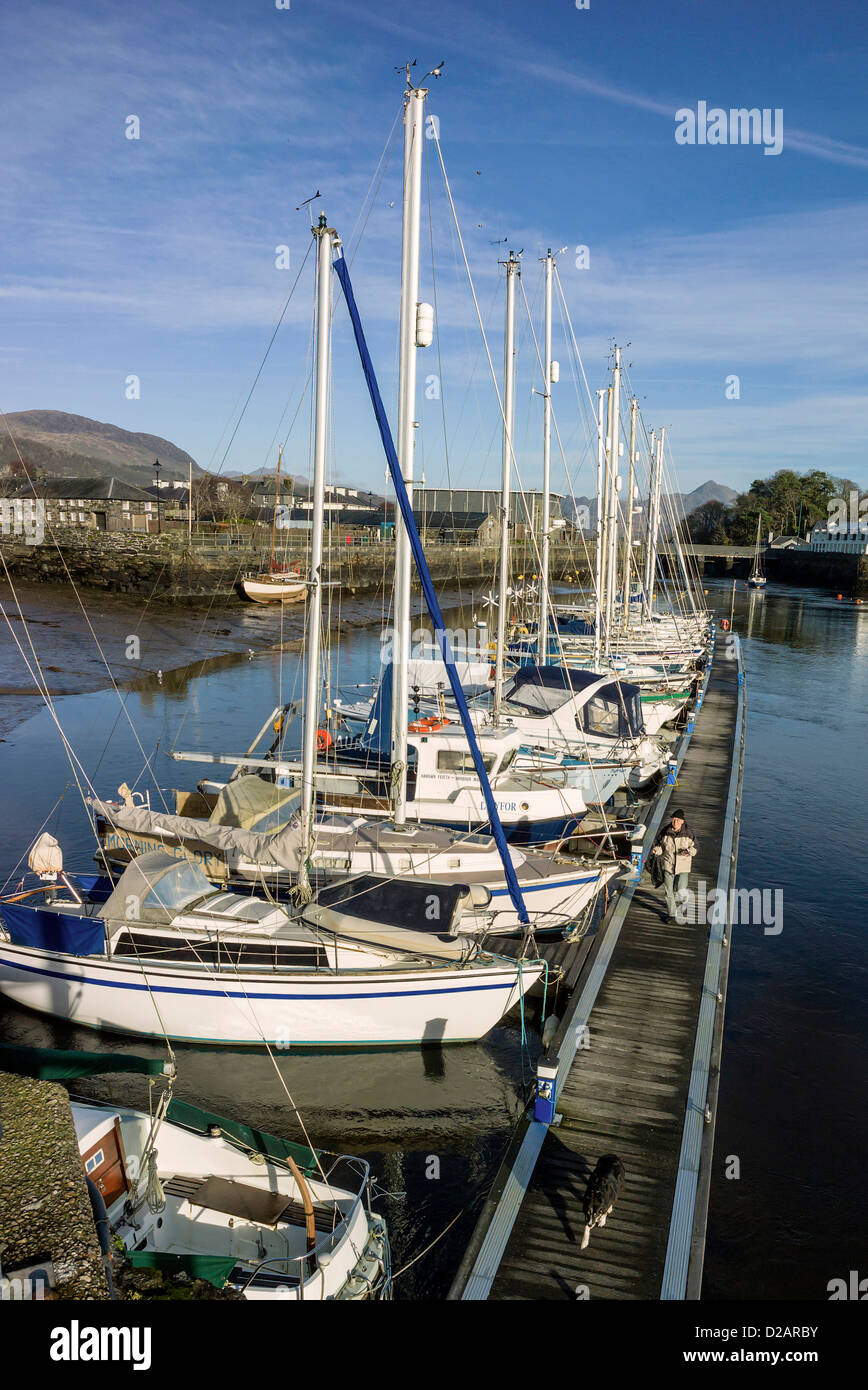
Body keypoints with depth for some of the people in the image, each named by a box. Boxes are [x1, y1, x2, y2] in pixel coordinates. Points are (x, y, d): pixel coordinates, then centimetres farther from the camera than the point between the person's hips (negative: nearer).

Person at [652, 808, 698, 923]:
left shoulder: (688, 833, -8)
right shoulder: (665, 832, -5)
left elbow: (694, 847, 2)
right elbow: (659, 844, 6)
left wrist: (688, 851, -19)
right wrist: (657, 850, -16)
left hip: (682, 866, -1)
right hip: (668, 865, 1)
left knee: (680, 891, -5)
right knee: (669, 891, 5)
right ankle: (672, 915, 20)